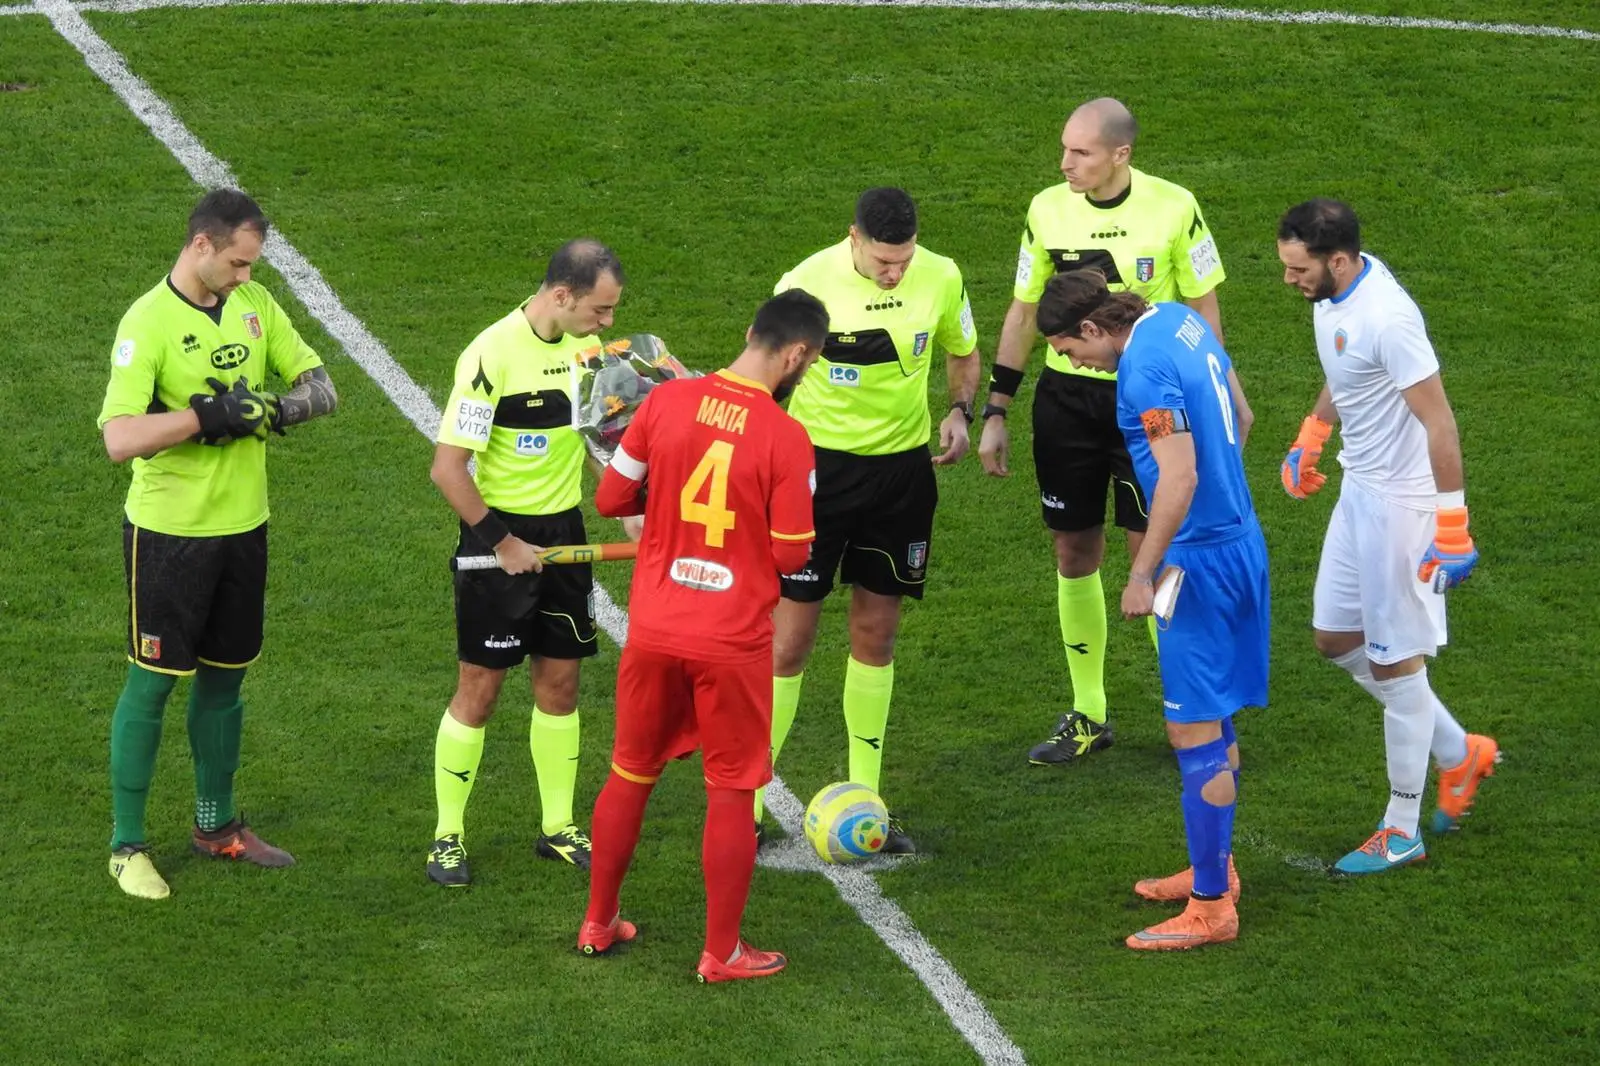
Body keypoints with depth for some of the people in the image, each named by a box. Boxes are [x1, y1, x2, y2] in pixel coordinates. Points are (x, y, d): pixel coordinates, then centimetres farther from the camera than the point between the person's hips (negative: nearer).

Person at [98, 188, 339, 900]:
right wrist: (208, 417, -28)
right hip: (169, 530, -6)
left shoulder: (254, 305, 3)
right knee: (153, 682, 1)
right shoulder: (148, 323, -17)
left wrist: (273, 410, -16)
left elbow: (320, 388, 5)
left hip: (243, 526, 6)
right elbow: (120, 438, -27)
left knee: (224, 678, 17)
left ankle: (217, 824, 32)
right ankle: (127, 845, 11)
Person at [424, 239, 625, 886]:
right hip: (498, 532, -6)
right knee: (480, 688, 0)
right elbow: (447, 468, -20)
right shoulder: (492, 355, -20)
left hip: (564, 532, 6)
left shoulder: (584, 344, 2)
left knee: (559, 683, 10)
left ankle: (558, 828, 22)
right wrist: (502, 541, -17)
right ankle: (447, 838, 11)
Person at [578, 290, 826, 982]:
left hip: (653, 632, 4)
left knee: (631, 773, 20)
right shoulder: (785, 438, -16)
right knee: (731, 794, 9)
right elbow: (791, 557, -12)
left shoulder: (667, 401, -5)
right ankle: (722, 953, 16)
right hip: (734, 642, -4)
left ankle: (599, 924, 32)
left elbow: (610, 498, 2)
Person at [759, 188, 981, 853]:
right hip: (818, 464, -3)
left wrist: (961, 410, -6)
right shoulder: (808, 285, -17)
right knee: (790, 637, -3)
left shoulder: (941, 278, -6)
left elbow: (963, 353, 13)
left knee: (876, 633, 10)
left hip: (902, 466, 3)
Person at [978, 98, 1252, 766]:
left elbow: (1203, 308, 0)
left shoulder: (1173, 208, -9)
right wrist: (995, 413, 7)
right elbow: (1023, 311, 8)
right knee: (1074, 554, 6)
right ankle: (1088, 716, 18)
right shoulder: (1048, 210, -1)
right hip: (1066, 397, 3)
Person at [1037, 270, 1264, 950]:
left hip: (1200, 558, -10)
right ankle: (1215, 868, 32)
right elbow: (1237, 410, 19)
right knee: (1214, 720, 20)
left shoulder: (1143, 371, -22)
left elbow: (1179, 478, -26)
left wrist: (1142, 575, -21)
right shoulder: (1180, 320, 7)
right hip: (1240, 541, 10)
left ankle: (1211, 906, 0)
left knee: (1195, 730, -4)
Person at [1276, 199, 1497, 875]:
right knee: (1335, 639, 16)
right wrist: (1310, 436, 19)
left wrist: (1451, 526, -24)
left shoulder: (1387, 316, -27)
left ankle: (1403, 832, 14)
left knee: (1396, 662, 1)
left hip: (1400, 502, -10)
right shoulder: (1331, 297, 2)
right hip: (1359, 490, 10)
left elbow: (1439, 421, -25)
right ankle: (1459, 754, 30)